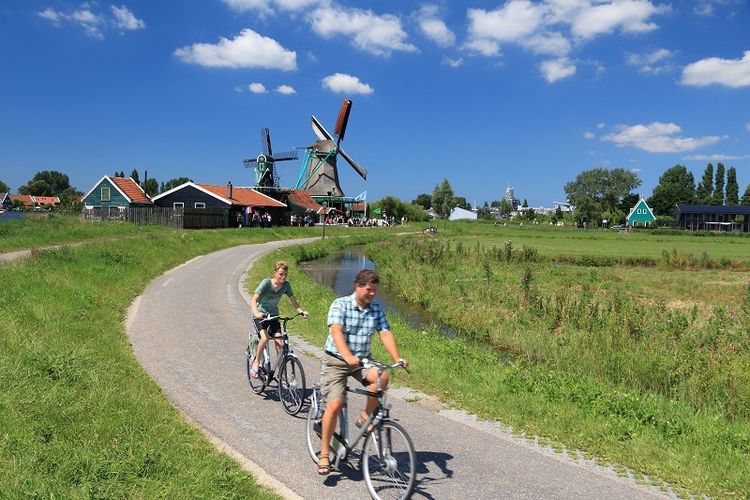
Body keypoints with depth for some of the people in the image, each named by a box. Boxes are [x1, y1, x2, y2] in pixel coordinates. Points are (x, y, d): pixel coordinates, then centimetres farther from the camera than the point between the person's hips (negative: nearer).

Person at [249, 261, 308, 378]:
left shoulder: (286, 285, -7)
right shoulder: (266, 283, -20)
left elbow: (293, 300, -1)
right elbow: (254, 299, -27)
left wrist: (302, 311, -20)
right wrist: (256, 312, -45)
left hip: (273, 315, 4)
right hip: (260, 314, -4)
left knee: (279, 343, -9)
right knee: (265, 338, -28)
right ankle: (255, 362, -4)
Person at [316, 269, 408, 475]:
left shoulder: (376, 309, 2)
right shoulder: (340, 304, -13)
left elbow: (386, 334, -6)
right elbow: (336, 332, -26)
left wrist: (397, 358, -22)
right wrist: (348, 356, -43)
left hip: (362, 360, 4)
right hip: (336, 360, -4)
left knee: (382, 376, -27)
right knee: (335, 405, -14)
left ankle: (366, 417, -4)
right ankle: (324, 454, 3)